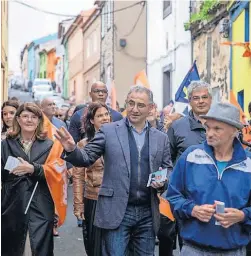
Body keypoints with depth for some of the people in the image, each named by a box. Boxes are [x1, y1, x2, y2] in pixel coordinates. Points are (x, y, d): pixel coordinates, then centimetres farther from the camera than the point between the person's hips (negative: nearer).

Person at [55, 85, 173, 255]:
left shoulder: (161, 138, 8)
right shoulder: (109, 131, 0)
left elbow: (168, 169, 13)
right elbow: (87, 158, -1)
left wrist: (163, 181, -9)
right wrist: (72, 150, -22)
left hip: (148, 213, 3)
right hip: (117, 211, -3)